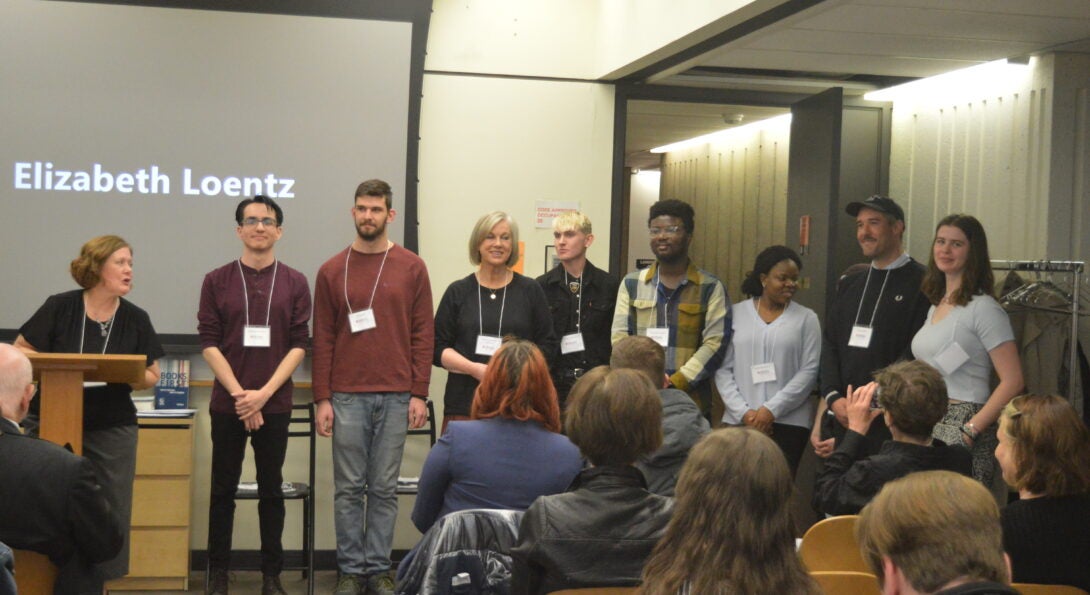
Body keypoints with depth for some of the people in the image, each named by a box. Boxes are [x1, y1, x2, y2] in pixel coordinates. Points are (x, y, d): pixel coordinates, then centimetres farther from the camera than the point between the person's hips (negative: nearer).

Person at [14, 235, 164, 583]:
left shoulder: (136, 319, 0)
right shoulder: (59, 308, -5)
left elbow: (151, 377, 4)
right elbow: (20, 352, 0)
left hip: (112, 429, 2)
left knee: (111, 511, 2)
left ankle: (100, 579, 14)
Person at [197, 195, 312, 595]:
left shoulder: (295, 283, 4)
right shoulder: (217, 281, 4)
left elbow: (299, 345, -1)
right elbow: (209, 342, -1)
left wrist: (263, 394, -11)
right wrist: (239, 393, -11)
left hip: (274, 404, 0)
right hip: (227, 403, 0)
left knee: (271, 491, 7)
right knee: (223, 490, 5)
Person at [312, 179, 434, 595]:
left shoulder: (412, 268, 5)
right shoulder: (332, 271, 6)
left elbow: (423, 335, 3)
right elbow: (322, 340, 5)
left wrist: (419, 394, -3)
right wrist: (322, 399, -1)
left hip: (396, 397, 0)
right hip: (347, 397, 0)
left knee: (384, 488, 5)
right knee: (348, 488, 4)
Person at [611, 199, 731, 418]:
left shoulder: (711, 287, 3)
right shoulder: (631, 284, 11)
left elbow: (715, 343, -4)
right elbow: (620, 336, 5)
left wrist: (675, 383, -14)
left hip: (692, 402, -2)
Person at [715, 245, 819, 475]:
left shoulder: (806, 318, 6)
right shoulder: (736, 314, 8)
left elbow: (809, 371, 0)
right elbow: (723, 369, 6)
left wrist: (772, 409, -9)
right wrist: (744, 412, -6)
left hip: (789, 423, -1)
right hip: (739, 422, 1)